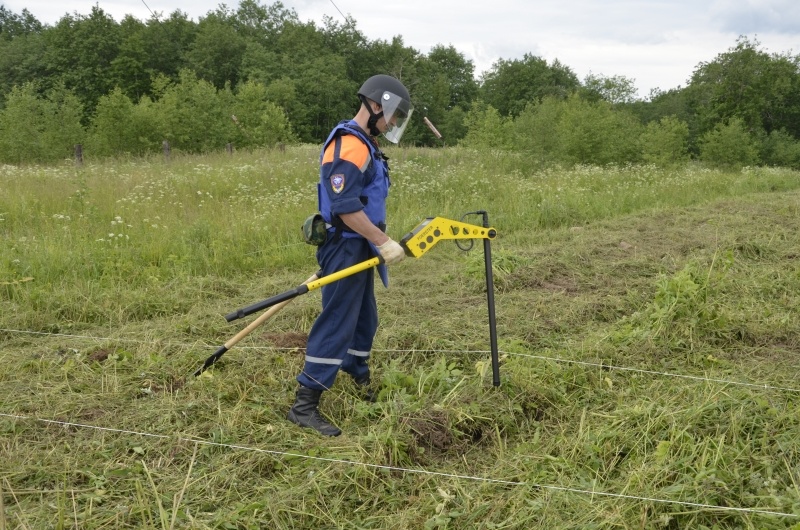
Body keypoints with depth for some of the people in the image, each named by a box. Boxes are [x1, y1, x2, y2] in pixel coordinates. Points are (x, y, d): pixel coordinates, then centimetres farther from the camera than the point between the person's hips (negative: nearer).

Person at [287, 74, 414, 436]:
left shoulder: (365, 145, 15)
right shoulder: (349, 146, -19)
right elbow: (345, 207, -27)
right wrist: (384, 242, -24)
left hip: (358, 249, 10)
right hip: (346, 248, -10)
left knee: (364, 320, 19)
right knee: (337, 323, -8)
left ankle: (362, 386, 34)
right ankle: (304, 406, -3)